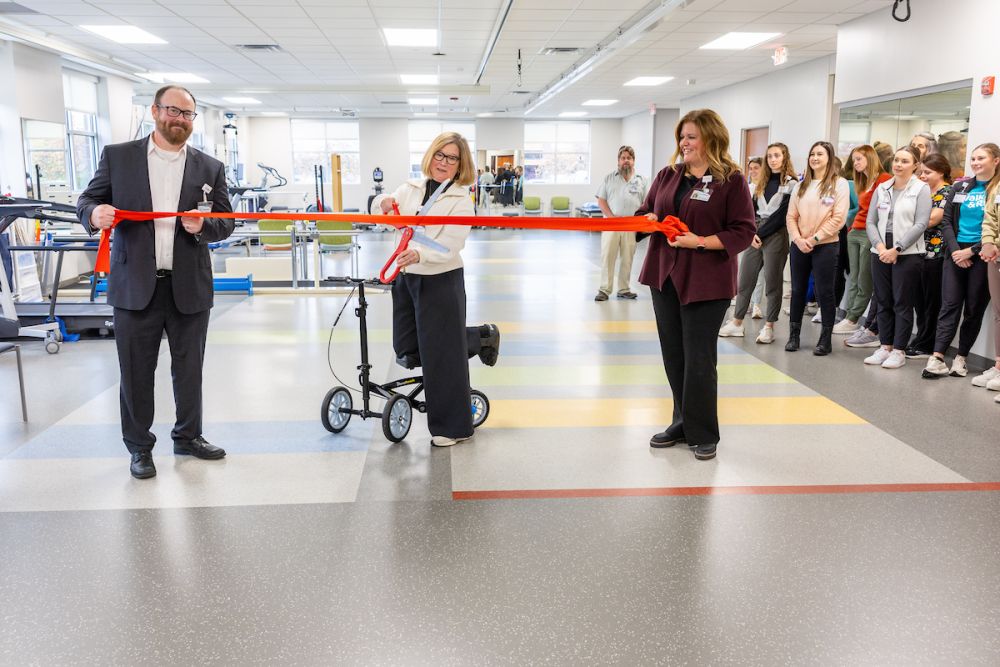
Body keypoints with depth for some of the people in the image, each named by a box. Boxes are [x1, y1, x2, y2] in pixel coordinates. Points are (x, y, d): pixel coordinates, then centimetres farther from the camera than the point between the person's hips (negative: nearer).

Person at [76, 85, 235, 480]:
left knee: (189, 369, 12)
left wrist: (202, 225, -15)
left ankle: (188, 436, 30)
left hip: (189, 288, 1)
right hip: (135, 286, -1)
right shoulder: (117, 156, 5)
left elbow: (226, 222, 6)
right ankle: (139, 446, 21)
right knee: (136, 371, 5)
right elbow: (87, 200, 7)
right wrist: (95, 213, -17)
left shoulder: (210, 168, 8)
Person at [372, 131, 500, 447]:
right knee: (408, 351, 16)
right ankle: (480, 337, 33)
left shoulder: (461, 202, -11)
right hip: (405, 279, 7)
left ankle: (452, 427, 15)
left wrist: (418, 255, -41)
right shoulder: (411, 188, 5)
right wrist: (384, 202, -10)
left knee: (442, 353, -2)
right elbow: (379, 209, 14)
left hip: (441, 281, -7)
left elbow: (448, 249, -22)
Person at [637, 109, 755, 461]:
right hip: (665, 276, 6)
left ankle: (703, 434, 13)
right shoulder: (667, 176, 10)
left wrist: (700, 242, -21)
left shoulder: (731, 181, -7)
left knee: (699, 359, -1)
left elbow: (743, 232, -10)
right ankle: (682, 423, 27)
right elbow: (644, 213, 17)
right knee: (673, 355, 12)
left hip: (706, 282, -6)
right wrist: (650, 219, -7)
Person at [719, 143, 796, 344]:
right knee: (745, 278, 5)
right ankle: (737, 322, 11)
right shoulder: (761, 183, 15)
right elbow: (752, 209, 10)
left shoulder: (791, 183, -3)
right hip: (755, 234, 6)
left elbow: (781, 214, -10)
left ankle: (769, 326, 8)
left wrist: (761, 234, -11)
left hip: (776, 235, -6)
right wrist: (751, 233, -5)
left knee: (772, 282, 1)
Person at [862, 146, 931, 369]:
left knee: (902, 304, 0)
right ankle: (885, 347, 17)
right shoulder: (882, 189, 11)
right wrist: (879, 245, -9)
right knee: (883, 302, 9)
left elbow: (920, 224, -10)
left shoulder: (921, 189, -2)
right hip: (881, 253, 5)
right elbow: (871, 221, 7)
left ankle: (899, 351, 7)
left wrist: (897, 249, -15)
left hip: (908, 254, -5)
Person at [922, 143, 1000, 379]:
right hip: (956, 253, 3)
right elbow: (946, 221, 7)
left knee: (974, 309, 3)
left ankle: (961, 358, 11)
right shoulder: (960, 187, 12)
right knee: (949, 306, -3)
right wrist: (955, 250, -7)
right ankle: (937, 358, -11)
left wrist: (971, 251, -13)